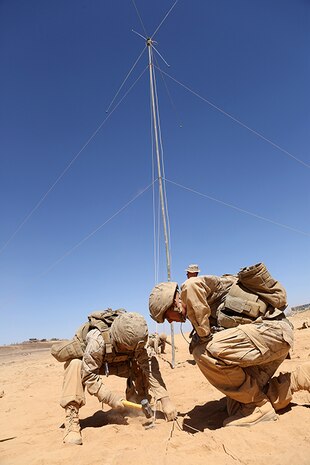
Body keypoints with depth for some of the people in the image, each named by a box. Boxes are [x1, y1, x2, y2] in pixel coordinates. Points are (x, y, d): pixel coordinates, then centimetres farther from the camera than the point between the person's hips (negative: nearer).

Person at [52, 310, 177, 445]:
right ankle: (71, 421, -26)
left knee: (140, 365, -19)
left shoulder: (134, 340, -29)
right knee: (75, 366, -37)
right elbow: (89, 374, -34)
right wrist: (111, 398, -33)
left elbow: (150, 366, -28)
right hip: (85, 361, -3)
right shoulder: (97, 340, -43)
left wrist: (165, 400, -34)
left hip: (112, 362, 4)